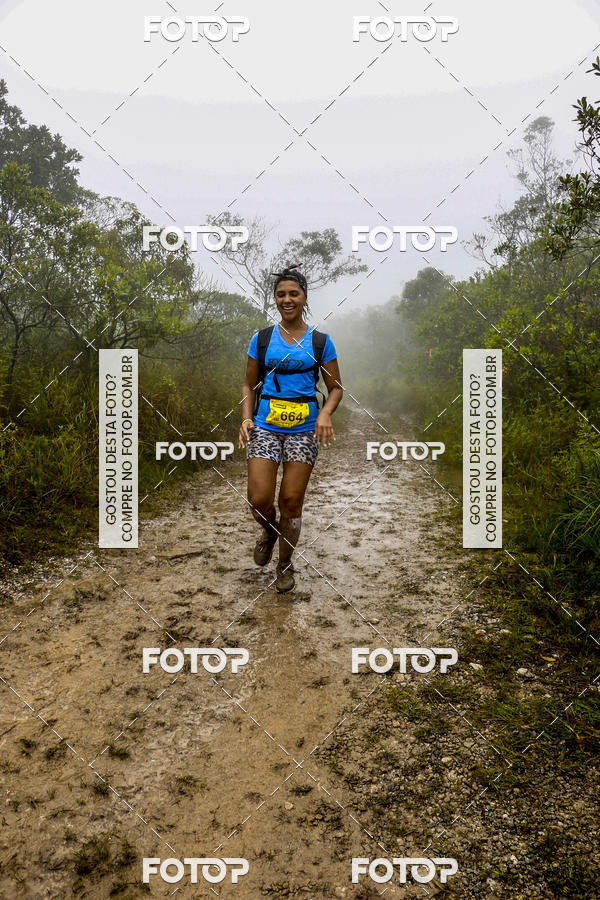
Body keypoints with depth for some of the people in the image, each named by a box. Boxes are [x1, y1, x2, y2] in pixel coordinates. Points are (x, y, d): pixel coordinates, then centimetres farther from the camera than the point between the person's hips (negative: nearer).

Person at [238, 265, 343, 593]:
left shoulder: (320, 341, 4)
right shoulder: (261, 339, 7)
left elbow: (335, 387, 8)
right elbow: (250, 384, 13)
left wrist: (325, 414, -12)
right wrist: (246, 418, -3)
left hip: (304, 429, -1)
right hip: (265, 426, 1)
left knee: (291, 500, 2)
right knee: (258, 499, -9)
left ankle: (285, 565, 23)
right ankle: (269, 532, 28)